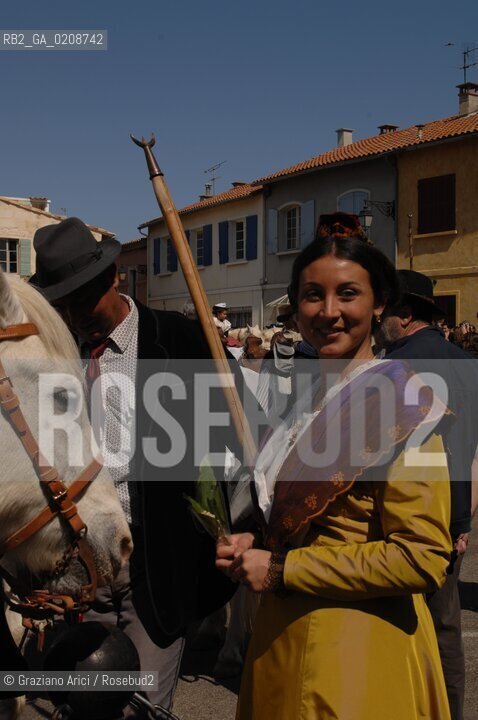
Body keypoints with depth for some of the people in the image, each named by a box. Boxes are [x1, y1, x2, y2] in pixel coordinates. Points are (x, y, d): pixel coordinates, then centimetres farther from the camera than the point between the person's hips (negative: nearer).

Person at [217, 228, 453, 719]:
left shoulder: (398, 402, -17)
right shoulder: (311, 400, 7)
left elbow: (422, 559, -23)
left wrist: (282, 570, -18)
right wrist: (257, 547, 0)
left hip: (355, 648, -7)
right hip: (286, 634, 8)